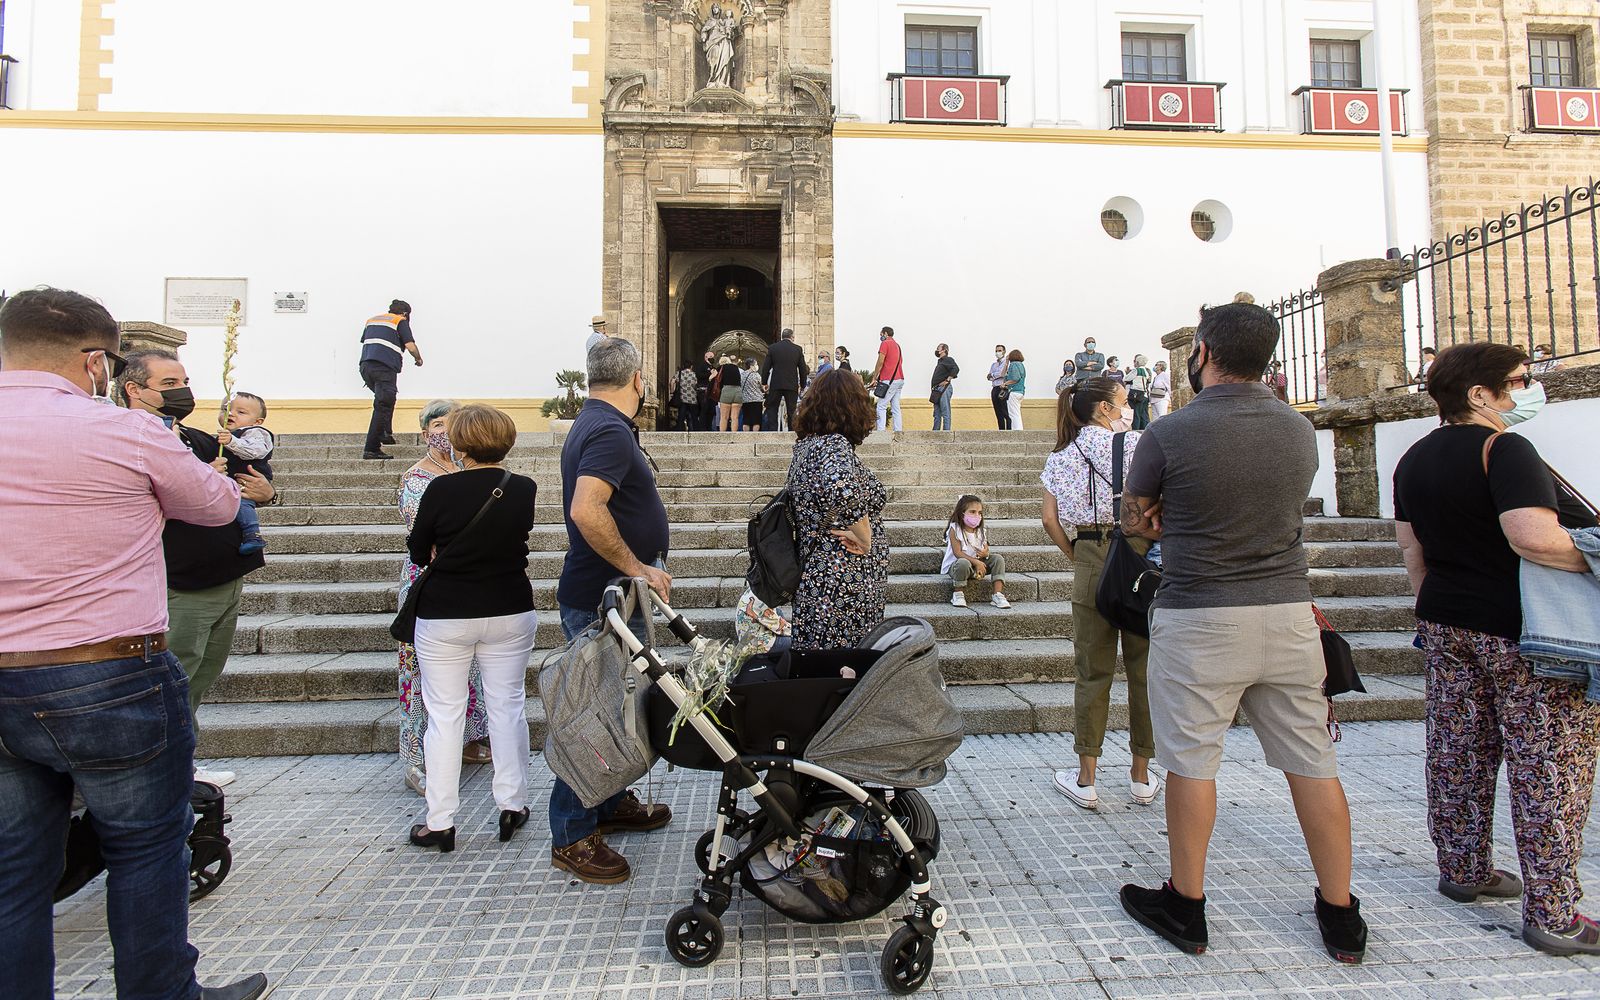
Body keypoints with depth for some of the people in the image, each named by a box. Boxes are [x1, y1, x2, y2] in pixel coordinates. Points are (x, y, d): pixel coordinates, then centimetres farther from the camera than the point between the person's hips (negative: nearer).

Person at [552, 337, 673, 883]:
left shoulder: (595, 424, 13)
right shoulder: (610, 431, -20)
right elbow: (586, 511, -34)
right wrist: (637, 567, -25)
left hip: (609, 595, 11)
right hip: (601, 599, -11)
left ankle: (611, 803, 37)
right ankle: (572, 836, 14)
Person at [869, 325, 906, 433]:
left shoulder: (885, 343, -5)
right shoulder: (897, 345, 20)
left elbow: (880, 362, -12)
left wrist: (874, 378, -7)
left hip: (889, 380, -9)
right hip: (900, 379, 9)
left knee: (881, 407, -10)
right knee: (896, 407, 9)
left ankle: (880, 432, -17)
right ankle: (898, 431, 6)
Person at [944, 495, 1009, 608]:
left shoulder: (981, 532, 4)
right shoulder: (955, 529, -13)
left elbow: (986, 551, 6)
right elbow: (957, 553, -20)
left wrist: (985, 553, -21)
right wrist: (976, 562, -29)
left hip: (978, 564, 6)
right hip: (955, 566, -6)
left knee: (998, 558, -12)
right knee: (964, 563, -39)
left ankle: (998, 594, -19)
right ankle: (958, 594, -18)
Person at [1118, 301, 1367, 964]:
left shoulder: (1169, 433, -12)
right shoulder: (1301, 431, 5)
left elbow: (1134, 523, 1)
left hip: (1198, 619, -5)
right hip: (1289, 613, 5)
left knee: (1191, 762, 7)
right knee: (1312, 762, 14)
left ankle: (1186, 907, 22)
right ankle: (1341, 916, 28)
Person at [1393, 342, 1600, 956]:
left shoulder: (1414, 459, 9)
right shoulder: (1504, 449, -15)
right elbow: (1533, 537, -27)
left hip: (1447, 625, 7)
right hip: (1520, 631, -7)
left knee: (1458, 754, 15)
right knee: (1549, 766, 1)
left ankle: (1463, 872, 28)